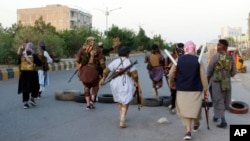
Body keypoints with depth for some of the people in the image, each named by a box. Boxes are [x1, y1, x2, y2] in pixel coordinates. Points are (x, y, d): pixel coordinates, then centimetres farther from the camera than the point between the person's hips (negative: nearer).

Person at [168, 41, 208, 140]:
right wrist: (205, 89, 3)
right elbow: (203, 76, -6)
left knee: (184, 109, 7)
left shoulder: (178, 59, -2)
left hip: (182, 89, 0)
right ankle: (196, 125, 38)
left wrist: (171, 83, 19)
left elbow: (171, 74, 0)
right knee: (195, 108, 18)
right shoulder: (198, 60, -5)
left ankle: (188, 130, -2)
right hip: (195, 90, 0)